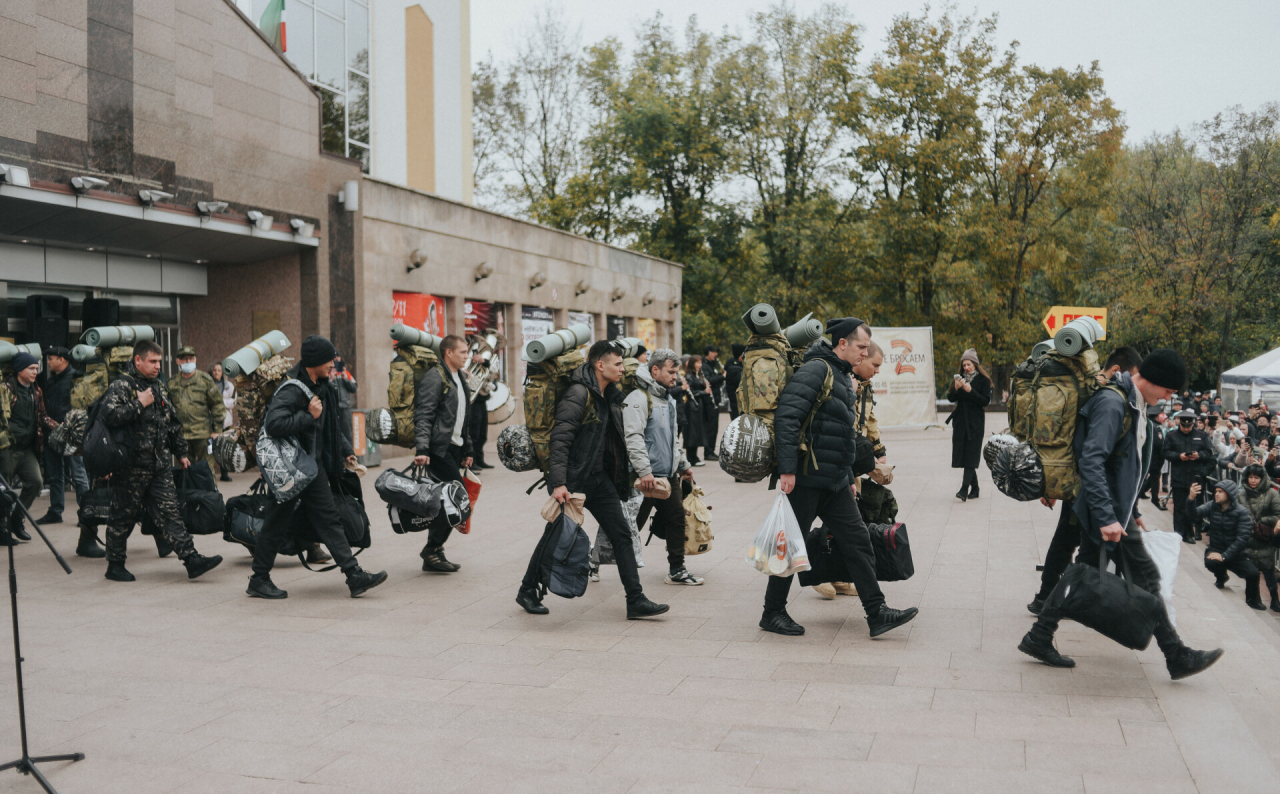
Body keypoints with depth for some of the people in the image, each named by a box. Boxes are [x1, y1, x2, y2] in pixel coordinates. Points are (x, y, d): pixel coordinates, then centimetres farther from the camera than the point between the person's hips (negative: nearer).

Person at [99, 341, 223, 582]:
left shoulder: (159, 387, 17)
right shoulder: (120, 386, -7)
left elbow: (173, 422, 25)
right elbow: (110, 415, -25)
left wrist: (180, 452, 25)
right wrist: (139, 404, -18)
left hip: (160, 465, 6)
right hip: (132, 466, -6)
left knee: (169, 513, 2)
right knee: (124, 516, 4)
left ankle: (192, 559, -4)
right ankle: (114, 565, 17)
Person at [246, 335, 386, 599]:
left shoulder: (321, 387, 10)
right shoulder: (291, 390, -19)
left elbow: (331, 424, 24)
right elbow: (273, 424, -32)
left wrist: (345, 449, 22)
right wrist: (309, 416, -26)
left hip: (313, 466, 9)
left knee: (328, 518, 6)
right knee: (276, 523, 3)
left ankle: (355, 576, 6)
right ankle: (259, 580, 16)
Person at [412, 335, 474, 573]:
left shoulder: (460, 381, 20)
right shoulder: (435, 377, -10)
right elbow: (423, 416, -18)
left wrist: (467, 450, 24)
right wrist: (422, 449, -27)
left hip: (453, 448, 9)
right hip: (439, 449, -9)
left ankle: (434, 553, 13)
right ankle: (432, 549, -5)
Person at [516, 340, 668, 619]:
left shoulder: (610, 396, 11)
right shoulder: (579, 394, -17)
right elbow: (560, 439, -23)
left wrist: (619, 478, 19)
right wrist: (558, 483, -30)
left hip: (599, 478, 8)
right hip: (572, 481, -8)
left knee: (621, 534, 3)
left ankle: (636, 601, 5)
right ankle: (527, 591, 25)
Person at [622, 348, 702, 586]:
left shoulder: (668, 399, 17)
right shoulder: (638, 398, -14)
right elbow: (633, 437, -22)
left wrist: (684, 463, 25)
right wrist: (644, 471, -28)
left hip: (669, 475, 9)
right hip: (647, 476, -9)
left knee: (676, 519, 9)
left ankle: (677, 570, 18)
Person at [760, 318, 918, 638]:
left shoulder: (843, 377, 18)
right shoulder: (816, 370, -13)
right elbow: (786, 417, -23)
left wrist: (849, 477, 24)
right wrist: (787, 469, -27)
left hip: (835, 481, 9)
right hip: (806, 479, -9)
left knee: (857, 542, 5)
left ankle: (876, 613, 8)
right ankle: (772, 613, 14)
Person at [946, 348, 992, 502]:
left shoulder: (983, 380, -2)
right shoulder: (959, 378, 11)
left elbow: (985, 400, -9)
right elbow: (951, 398, 6)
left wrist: (970, 390, -19)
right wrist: (956, 388, -13)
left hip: (975, 422, -5)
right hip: (960, 421, 5)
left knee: (970, 456, -10)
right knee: (963, 454, 5)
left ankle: (964, 489, -17)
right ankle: (974, 488, 16)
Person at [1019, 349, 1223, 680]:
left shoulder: (1135, 405, 13)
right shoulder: (1112, 404, -19)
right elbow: (1091, 461, -27)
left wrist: (1132, 511, 22)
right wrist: (1107, 517, -32)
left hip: (1116, 510, 10)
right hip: (1108, 510, -10)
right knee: (1146, 578, -1)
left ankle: (1039, 639, 18)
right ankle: (1177, 658, 10)